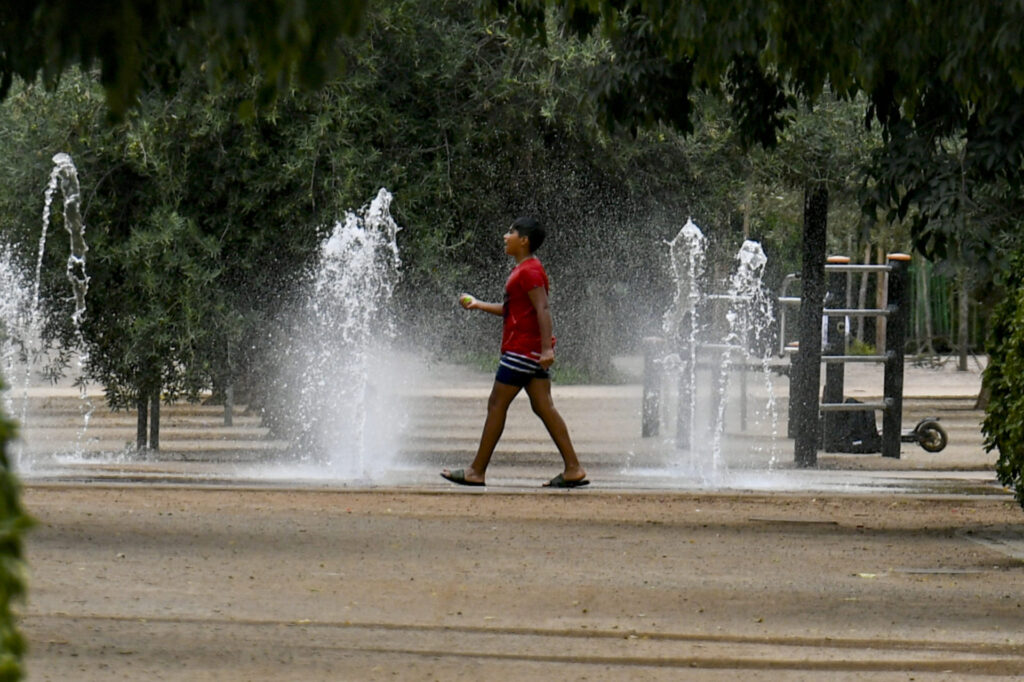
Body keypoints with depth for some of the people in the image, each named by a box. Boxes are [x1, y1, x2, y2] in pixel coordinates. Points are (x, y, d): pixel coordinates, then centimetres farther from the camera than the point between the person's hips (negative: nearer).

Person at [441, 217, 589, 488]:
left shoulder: (529, 271, -13)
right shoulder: (522, 270, 19)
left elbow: (543, 309, -22)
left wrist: (546, 348, -29)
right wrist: (479, 305, 29)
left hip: (522, 349, -10)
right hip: (532, 351, 10)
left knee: (496, 405, -4)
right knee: (543, 407, 5)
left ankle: (476, 471, 0)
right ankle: (573, 469, -2)